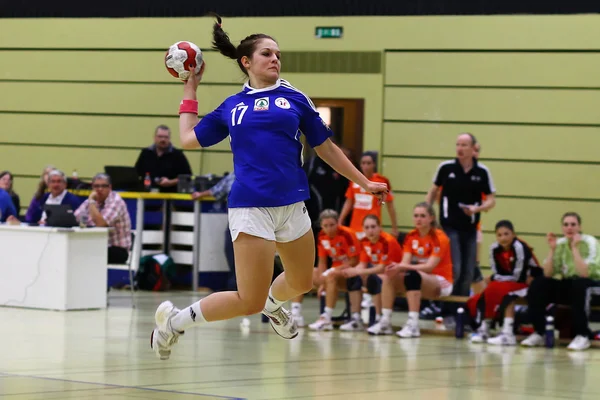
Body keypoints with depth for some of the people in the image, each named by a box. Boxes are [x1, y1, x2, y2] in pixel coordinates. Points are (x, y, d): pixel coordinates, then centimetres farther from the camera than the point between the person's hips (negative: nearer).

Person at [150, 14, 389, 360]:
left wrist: (364, 182, 16)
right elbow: (189, 139, 16)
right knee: (249, 302, -10)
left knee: (301, 284, 21)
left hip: (293, 206, 4)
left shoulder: (294, 98, 9)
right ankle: (174, 320, 6)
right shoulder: (230, 107, 8)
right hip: (251, 207, -4)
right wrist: (191, 89, 23)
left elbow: (326, 148, 15)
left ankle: (273, 304, 55)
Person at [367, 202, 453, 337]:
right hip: (419, 279, 6)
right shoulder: (411, 237, 4)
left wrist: (402, 267, -34)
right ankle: (385, 322, -19)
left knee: (412, 276, -36)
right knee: (389, 277, -17)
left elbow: (430, 266, -23)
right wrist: (397, 267, -30)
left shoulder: (439, 238, -14)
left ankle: (413, 325, -40)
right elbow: (405, 262, -5)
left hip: (440, 282, -6)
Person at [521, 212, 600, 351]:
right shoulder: (560, 244, -2)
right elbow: (548, 274, -9)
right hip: (569, 286, 5)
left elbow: (584, 273, -30)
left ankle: (582, 336, -28)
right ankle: (539, 333, -9)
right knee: (538, 285, -17)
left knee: (579, 285, -39)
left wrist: (574, 248, -31)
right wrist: (552, 250, -18)